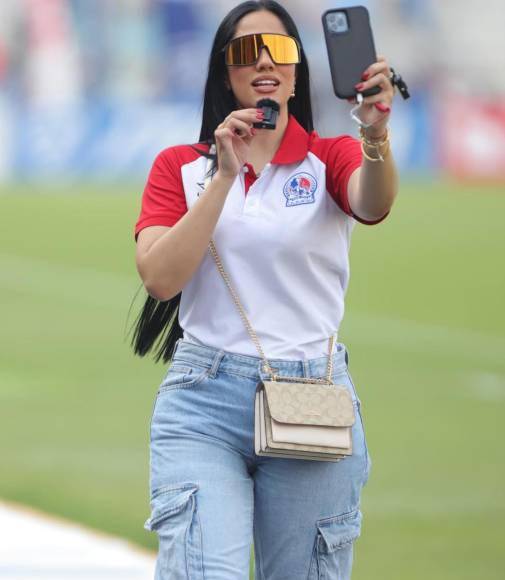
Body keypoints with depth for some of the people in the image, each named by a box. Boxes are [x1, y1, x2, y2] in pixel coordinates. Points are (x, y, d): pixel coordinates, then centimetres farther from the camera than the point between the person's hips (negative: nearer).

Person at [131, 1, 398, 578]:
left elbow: (371, 205, -20)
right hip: (203, 400, 0)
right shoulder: (180, 166, 8)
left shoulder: (330, 158, 5)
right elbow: (160, 277, -7)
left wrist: (376, 137, -42)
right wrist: (225, 176, -13)